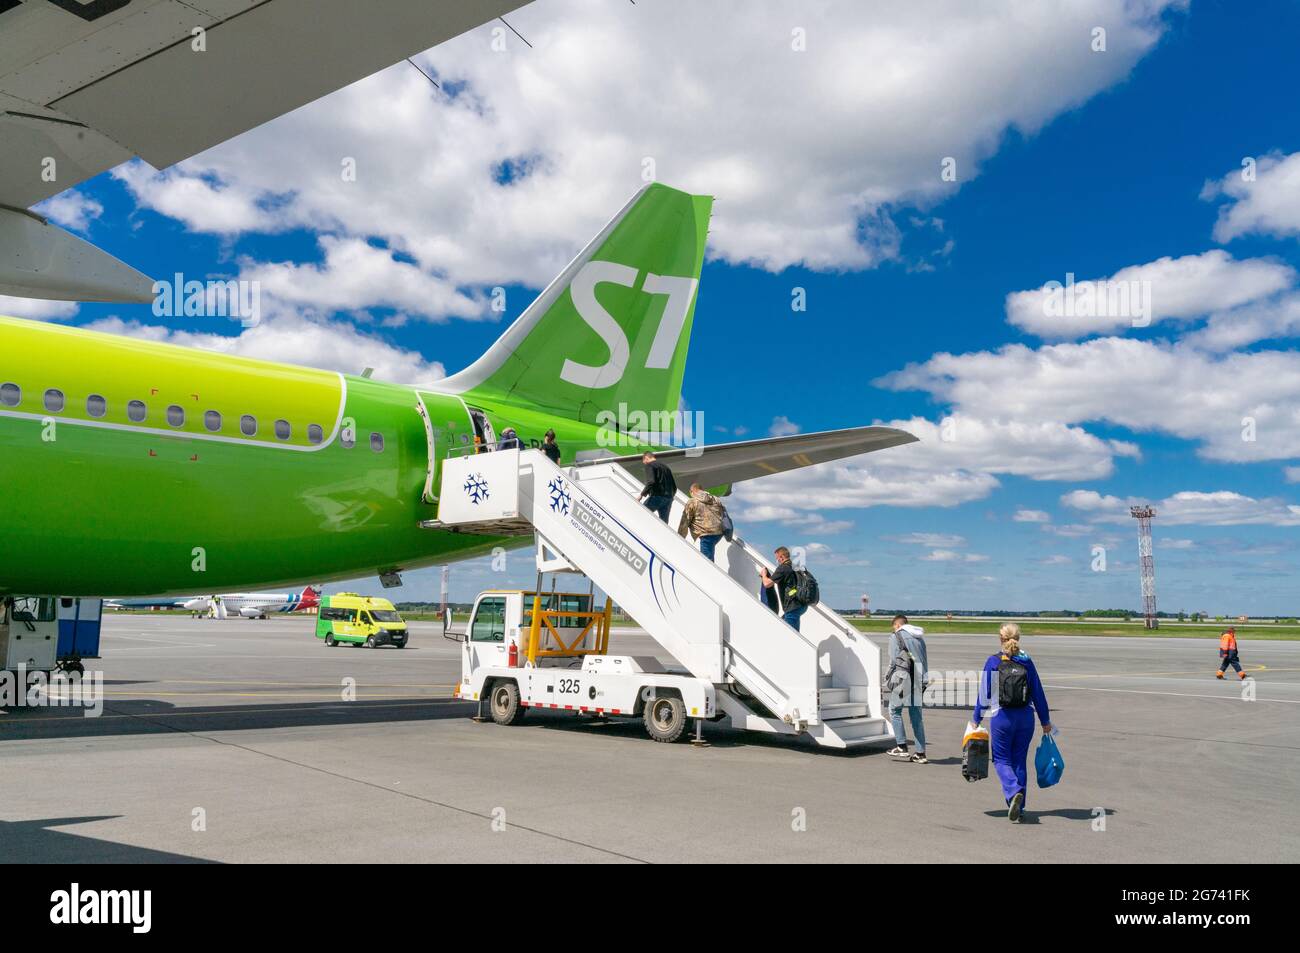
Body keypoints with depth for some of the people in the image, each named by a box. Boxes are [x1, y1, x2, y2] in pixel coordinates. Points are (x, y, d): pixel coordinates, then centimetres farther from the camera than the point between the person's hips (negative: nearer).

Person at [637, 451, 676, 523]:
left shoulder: (650, 465, 1)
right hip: (668, 498, 7)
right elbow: (674, 487, 22)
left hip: (656, 496, -7)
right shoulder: (665, 466, 24)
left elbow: (651, 482, -17)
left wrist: (642, 494, -11)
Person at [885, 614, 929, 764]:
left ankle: (902, 747, 1)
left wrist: (888, 679, 5)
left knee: (895, 710, 7)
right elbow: (925, 661, 16)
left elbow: (894, 660, -7)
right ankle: (920, 753, 10)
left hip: (902, 678, -6)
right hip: (918, 681, 6)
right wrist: (923, 681, 17)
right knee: (916, 716, 10)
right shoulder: (919, 638, 18)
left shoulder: (896, 636, 0)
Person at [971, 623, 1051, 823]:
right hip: (1025, 718, 3)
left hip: (1002, 718, -3)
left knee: (1001, 760, 8)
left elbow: (984, 693, -4)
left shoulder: (993, 662, -5)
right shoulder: (1026, 662, 1)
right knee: (1019, 761, 14)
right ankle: (1018, 807, 15)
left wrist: (976, 720, 5)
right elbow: (1038, 693, 5)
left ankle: (1014, 792, -18)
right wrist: (1045, 721, 15)